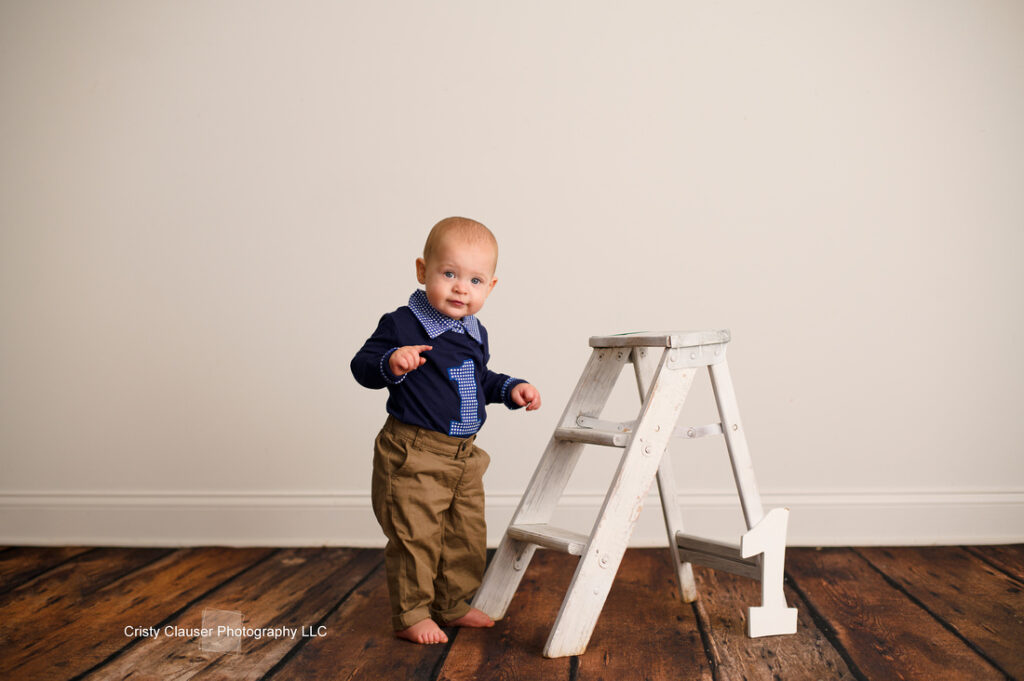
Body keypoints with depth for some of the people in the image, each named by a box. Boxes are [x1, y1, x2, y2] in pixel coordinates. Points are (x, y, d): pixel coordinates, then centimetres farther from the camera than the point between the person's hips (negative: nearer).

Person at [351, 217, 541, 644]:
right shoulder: (403, 326, -14)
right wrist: (391, 363, -35)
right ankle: (410, 616, 17)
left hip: (463, 455, 8)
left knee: (467, 535, 15)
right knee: (416, 537, -1)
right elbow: (362, 366, -15)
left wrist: (510, 389, 10)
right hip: (413, 455, -7)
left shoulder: (475, 334, 9)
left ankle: (453, 606, 33)